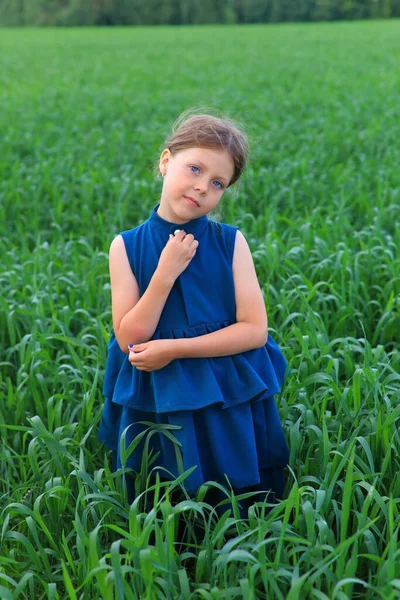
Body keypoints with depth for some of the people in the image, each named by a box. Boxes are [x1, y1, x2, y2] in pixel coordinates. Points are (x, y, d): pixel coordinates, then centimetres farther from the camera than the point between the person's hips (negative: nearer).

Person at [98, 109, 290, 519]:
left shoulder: (230, 242, -8)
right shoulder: (126, 246, -7)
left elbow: (255, 330, -11)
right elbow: (129, 340, -10)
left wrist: (173, 348, -17)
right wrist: (166, 274, -21)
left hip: (231, 401, 0)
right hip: (156, 404, 0)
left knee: (239, 514, 12)